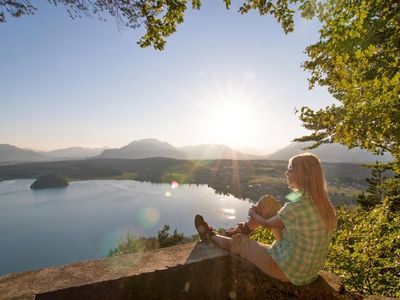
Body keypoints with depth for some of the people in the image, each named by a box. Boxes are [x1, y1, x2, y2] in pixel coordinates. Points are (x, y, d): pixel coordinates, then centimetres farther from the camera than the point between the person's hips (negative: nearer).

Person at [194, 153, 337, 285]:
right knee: (266, 202, 5)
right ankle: (243, 229, 30)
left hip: (289, 270, -7)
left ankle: (210, 236, 41)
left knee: (238, 241, 11)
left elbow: (269, 224, -13)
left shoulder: (296, 206, -30)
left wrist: (253, 214, 9)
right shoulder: (325, 204, -6)